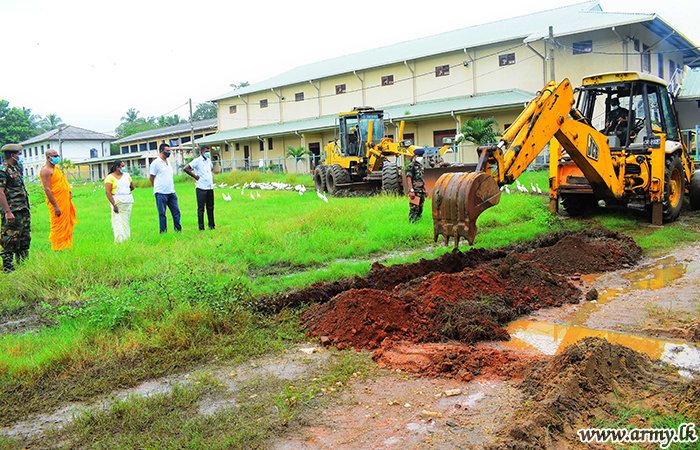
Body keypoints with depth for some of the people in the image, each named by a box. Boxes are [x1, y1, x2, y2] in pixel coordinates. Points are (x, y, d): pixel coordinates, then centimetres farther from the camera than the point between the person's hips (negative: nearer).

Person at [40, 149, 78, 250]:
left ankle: (66, 245, 20)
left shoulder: (57, 168, 16)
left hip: (65, 200, 9)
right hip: (57, 202, -9)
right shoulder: (46, 170, -13)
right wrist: (55, 206, -21)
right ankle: (58, 247, 5)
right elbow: (47, 189, -18)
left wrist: (69, 191, 11)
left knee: (67, 224, 12)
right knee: (58, 225, -3)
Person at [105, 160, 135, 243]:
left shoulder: (126, 175, 12)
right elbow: (107, 192, -12)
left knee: (126, 220, 5)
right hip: (117, 202, -5)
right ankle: (119, 240, -3)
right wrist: (114, 204, -18)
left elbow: (132, 187, 25)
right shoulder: (110, 177, -5)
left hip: (128, 201, 5)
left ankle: (126, 238, 9)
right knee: (118, 220, -6)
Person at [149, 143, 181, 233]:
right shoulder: (156, 163, -4)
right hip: (161, 193, -6)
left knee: (176, 211, 5)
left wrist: (172, 188, 16)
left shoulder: (168, 162, 17)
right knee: (162, 213, 1)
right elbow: (152, 177, -1)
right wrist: (157, 189, 0)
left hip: (171, 192, 6)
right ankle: (163, 231, 8)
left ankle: (178, 230, 13)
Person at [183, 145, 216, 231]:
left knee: (210, 207, 9)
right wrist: (195, 176, -11)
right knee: (201, 208, -2)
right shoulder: (197, 161, -7)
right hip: (201, 188, -6)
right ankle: (201, 227, 3)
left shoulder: (208, 160, 14)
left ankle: (211, 225, 17)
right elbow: (186, 168, -14)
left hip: (210, 187, 6)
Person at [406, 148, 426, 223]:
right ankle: (411, 223, -2)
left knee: (420, 209, 12)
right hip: (415, 192, -9)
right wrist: (411, 191, -22)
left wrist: (424, 190, 19)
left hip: (421, 191, 9)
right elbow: (408, 179, -16)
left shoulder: (420, 165, 17)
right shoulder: (411, 166, -10)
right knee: (414, 209, -8)